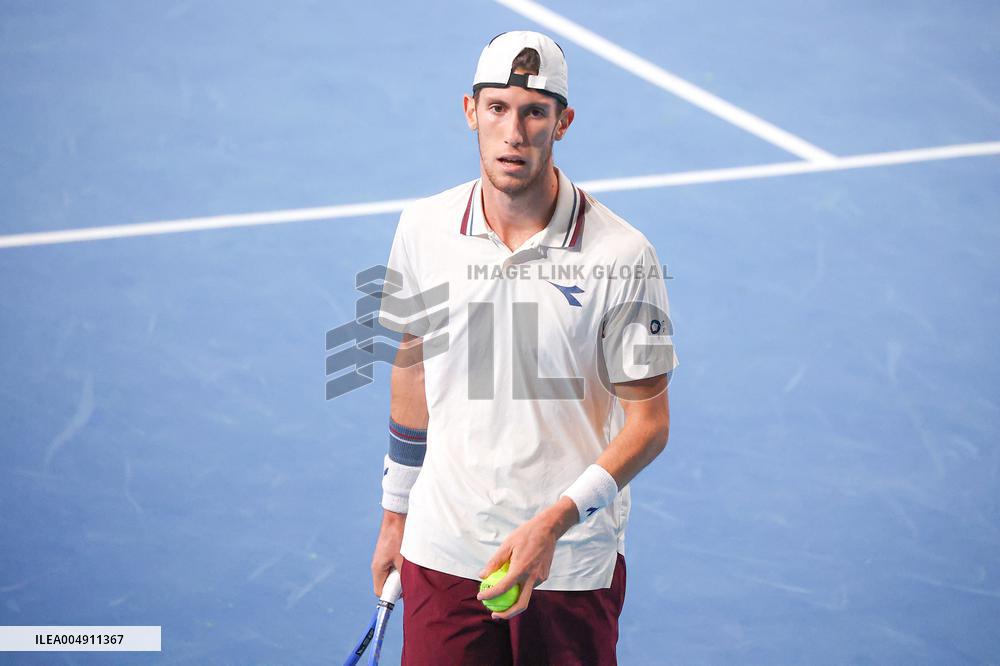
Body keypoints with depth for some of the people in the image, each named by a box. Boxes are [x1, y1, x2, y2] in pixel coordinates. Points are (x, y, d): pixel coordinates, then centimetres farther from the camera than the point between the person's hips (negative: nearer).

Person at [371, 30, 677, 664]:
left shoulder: (622, 255, -11)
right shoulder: (424, 227, 0)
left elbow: (648, 420, -8)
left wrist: (552, 523, -20)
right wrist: (395, 514, 16)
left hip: (573, 563, -2)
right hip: (443, 554, 2)